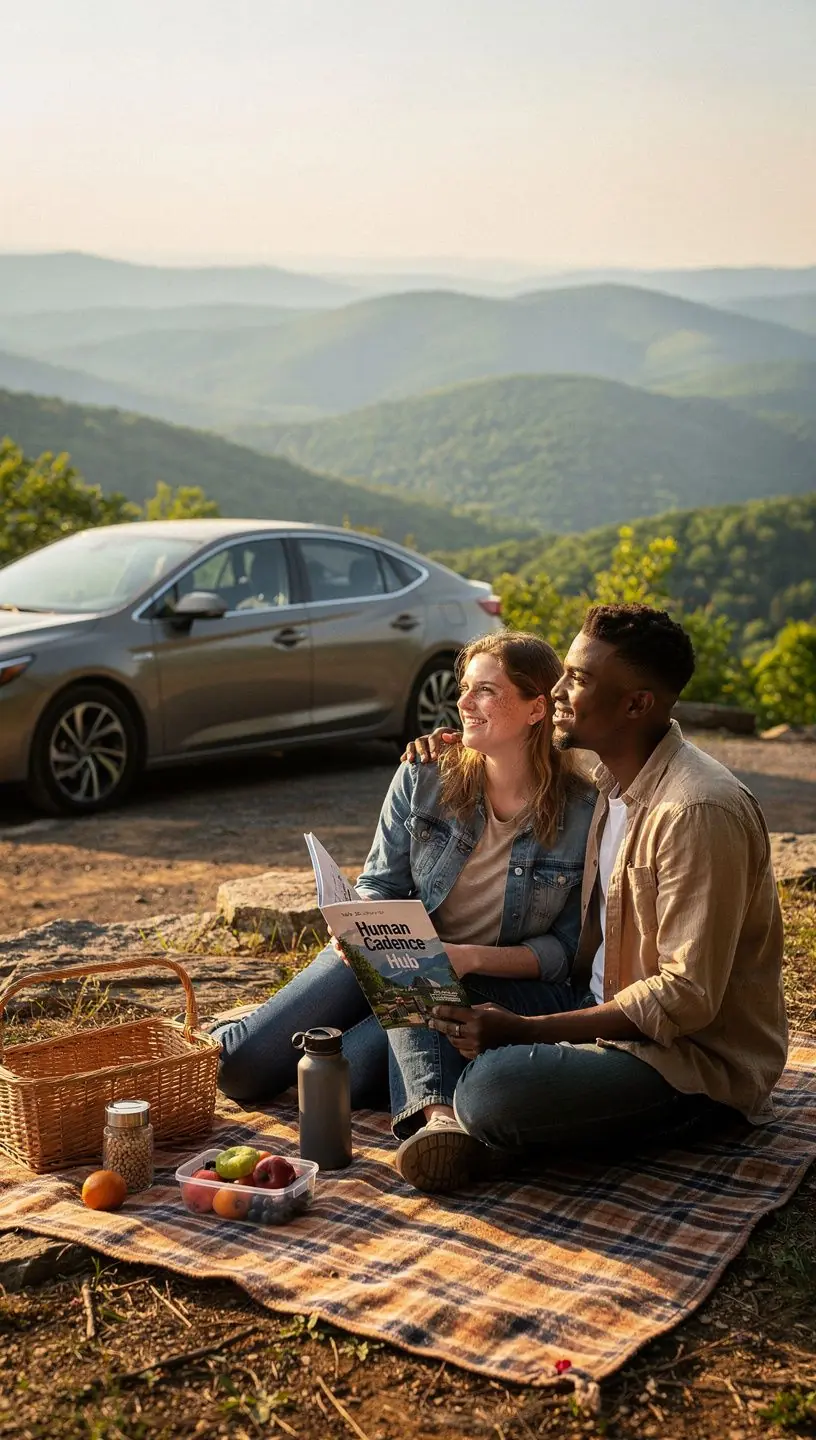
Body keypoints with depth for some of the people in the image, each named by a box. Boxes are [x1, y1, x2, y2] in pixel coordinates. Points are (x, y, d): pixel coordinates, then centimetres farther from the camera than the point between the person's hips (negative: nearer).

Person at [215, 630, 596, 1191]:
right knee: (241, 1069, -10)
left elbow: (566, 947, -10)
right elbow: (379, 884, 3)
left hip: (504, 983, -5)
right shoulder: (423, 777, -5)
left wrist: (471, 957, -25)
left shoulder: (584, 813, -14)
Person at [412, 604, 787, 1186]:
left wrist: (524, 1030, -28)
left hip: (700, 1057, -9)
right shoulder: (612, 778, 3)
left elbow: (688, 997, -27)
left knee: (492, 1091, -29)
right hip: (605, 1001, 9)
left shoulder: (700, 810, -26)